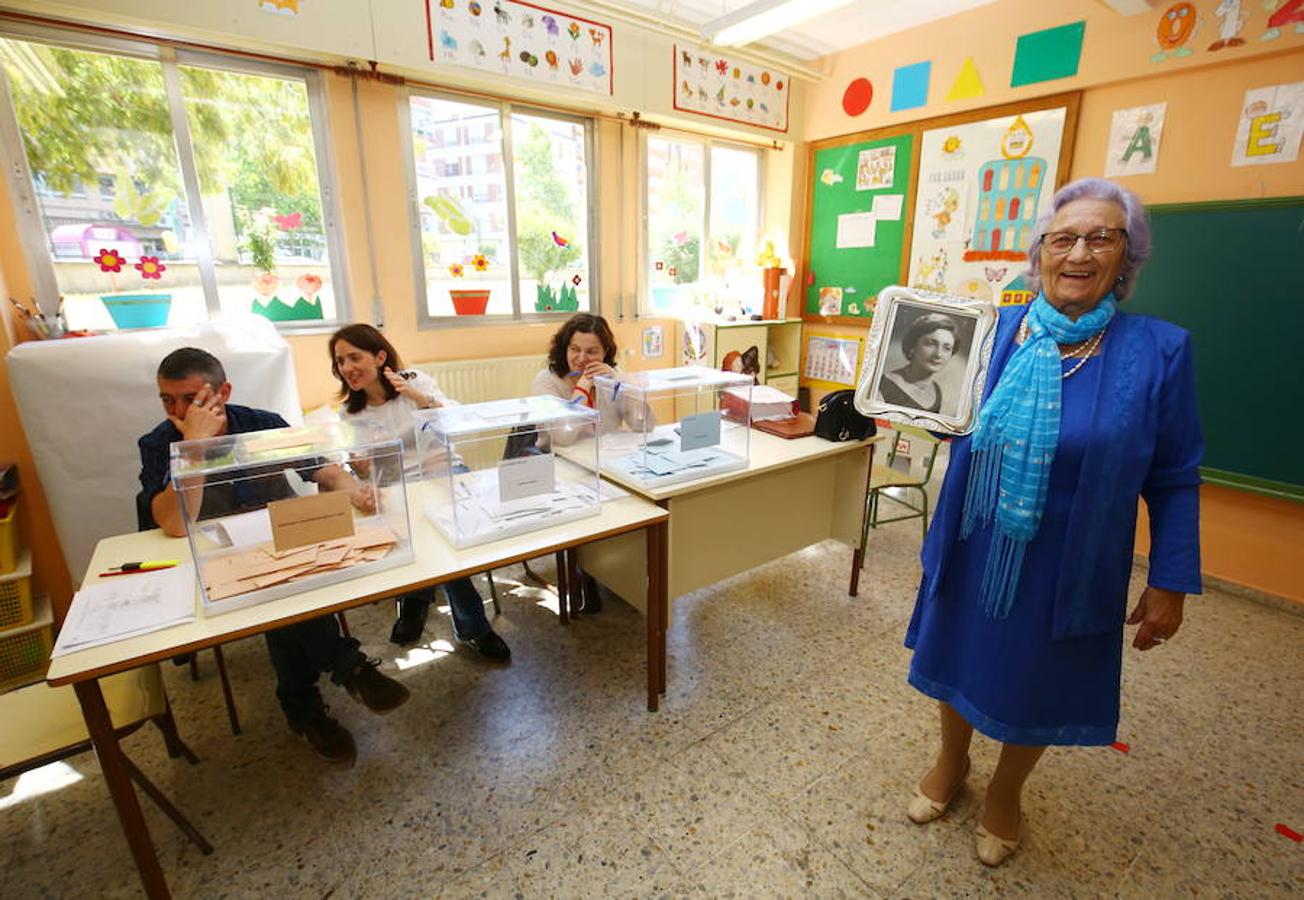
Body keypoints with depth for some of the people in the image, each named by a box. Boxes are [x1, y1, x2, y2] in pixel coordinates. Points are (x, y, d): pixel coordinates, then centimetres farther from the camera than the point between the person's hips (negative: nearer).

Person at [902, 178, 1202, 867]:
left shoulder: (1156, 349, -9)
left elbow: (1174, 478, -4)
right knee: (961, 658, 19)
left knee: (1036, 683, 18)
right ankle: (951, 761, 49)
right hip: (974, 550, 2)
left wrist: (1170, 583, -3)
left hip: (1066, 568, -1)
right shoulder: (997, 330, -4)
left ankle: (1005, 794, 48)